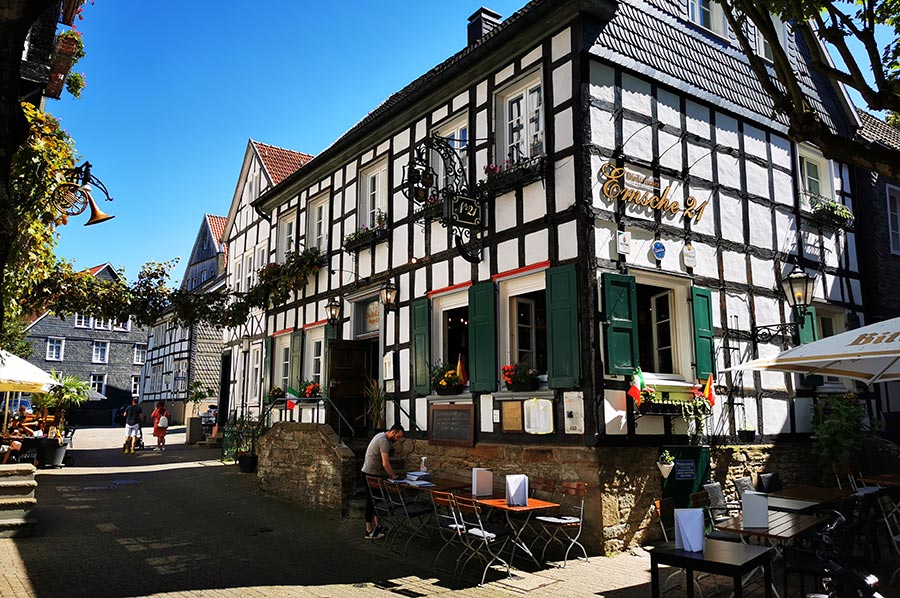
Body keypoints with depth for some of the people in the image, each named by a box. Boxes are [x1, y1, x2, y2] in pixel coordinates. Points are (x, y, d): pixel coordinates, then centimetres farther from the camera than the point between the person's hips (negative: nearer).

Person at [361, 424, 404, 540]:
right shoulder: (384, 441, -22)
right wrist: (393, 476, -15)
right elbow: (385, 464, -26)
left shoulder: (382, 437, 11)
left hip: (371, 473, 10)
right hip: (371, 474, -10)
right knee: (371, 502, -4)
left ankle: (377, 526, 25)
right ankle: (369, 532, 1)